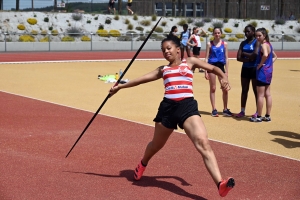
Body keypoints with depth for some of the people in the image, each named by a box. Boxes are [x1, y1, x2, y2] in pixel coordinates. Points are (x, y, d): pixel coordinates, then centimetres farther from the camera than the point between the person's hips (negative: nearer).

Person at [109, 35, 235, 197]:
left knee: (203, 144, -20)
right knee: (156, 145, 21)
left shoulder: (190, 62, 14)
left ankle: (220, 184, -31)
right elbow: (141, 79, 24)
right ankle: (143, 164, 56)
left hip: (187, 106, -3)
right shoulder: (162, 69, 19)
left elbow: (212, 68, 16)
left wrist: (224, 78, -4)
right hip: (168, 107, 3)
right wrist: (120, 87, 27)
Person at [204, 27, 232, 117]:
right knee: (212, 89, 4)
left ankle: (225, 109, 12)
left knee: (225, 89, 0)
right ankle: (214, 110, 10)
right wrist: (206, 71, -6)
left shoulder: (224, 44, 5)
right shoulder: (210, 44, 1)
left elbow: (226, 58, 6)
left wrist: (226, 71, 1)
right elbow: (206, 58, 1)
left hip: (221, 66, 2)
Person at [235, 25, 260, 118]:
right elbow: (238, 57, 2)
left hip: (254, 68, -6)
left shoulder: (256, 42, -7)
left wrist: (244, 53, -6)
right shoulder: (243, 43, 10)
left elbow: (255, 55, -20)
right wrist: (248, 59, -15)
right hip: (245, 68, 6)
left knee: (256, 90, 1)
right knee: (244, 90, 9)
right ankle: (242, 111, 15)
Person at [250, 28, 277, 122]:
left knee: (260, 95, -3)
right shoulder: (268, 44, 13)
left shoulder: (263, 45, -16)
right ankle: (267, 116, 17)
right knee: (267, 94, 12)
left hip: (262, 72, -10)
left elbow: (265, 55, -36)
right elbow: (275, 56, 26)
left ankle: (258, 117, 2)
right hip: (269, 71, 10)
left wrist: (260, 64, -22)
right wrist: (269, 63, 13)